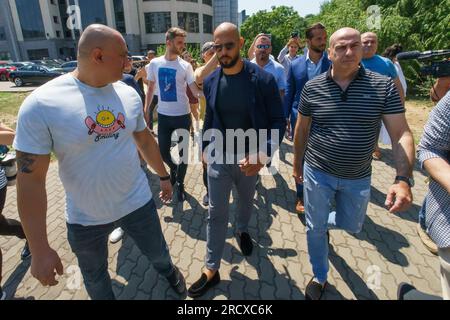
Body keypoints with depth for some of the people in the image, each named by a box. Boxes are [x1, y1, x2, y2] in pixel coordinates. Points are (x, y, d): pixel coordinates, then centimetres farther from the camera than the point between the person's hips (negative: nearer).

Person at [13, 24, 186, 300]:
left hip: (138, 203, 3)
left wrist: (163, 176, 15)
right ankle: (107, 296, 57)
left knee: (158, 253, 24)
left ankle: (168, 270, 59)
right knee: (95, 276, 24)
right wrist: (40, 249, -15)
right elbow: (30, 179, -17)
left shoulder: (129, 94, -6)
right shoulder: (41, 104, -20)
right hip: (86, 218, -2)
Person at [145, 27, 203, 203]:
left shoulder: (185, 66, -6)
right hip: (163, 115, 2)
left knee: (183, 151, 7)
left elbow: (195, 91, -10)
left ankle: (180, 183, 27)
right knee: (163, 151, 9)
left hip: (182, 115, -2)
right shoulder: (154, 63, 0)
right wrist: (146, 109, 7)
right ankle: (173, 168, 42)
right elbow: (151, 88, 9)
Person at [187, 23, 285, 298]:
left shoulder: (263, 79, -14)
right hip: (219, 157, 1)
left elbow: (278, 121, -12)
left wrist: (263, 155, -24)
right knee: (217, 213, 6)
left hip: (250, 157, -1)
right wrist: (205, 148, 15)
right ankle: (212, 270, 21)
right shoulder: (210, 82, -3)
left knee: (246, 201, 23)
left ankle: (243, 230, 56)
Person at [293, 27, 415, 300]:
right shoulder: (312, 87, -7)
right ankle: (320, 278, 38)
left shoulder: (384, 86, -10)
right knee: (315, 228, 12)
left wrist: (404, 179, -25)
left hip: (358, 178, 1)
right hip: (317, 173, 0)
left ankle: (323, 220, 58)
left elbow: (402, 134, -13)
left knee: (352, 226, 23)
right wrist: (297, 163, 10)